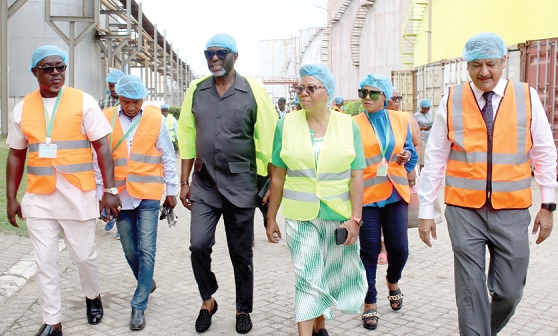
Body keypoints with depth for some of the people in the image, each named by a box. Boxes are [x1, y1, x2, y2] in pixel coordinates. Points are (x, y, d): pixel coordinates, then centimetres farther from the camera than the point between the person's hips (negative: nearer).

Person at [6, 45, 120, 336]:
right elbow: (16, 154, 13)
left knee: (83, 255, 8)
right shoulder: (23, 107, 7)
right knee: (45, 262, 6)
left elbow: (102, 146, -4)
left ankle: (93, 296, 38)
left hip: (78, 196, -2)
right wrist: (11, 198, 10)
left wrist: (109, 190, -10)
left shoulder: (83, 102, -3)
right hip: (39, 198, 3)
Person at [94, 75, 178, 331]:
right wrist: (101, 193, 8)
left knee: (147, 251, -3)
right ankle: (147, 283, 38)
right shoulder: (107, 119, 0)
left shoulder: (156, 119, -3)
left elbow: (168, 158, 4)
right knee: (130, 250, 12)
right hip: (120, 195, 2)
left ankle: (139, 306, 5)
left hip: (148, 195, -2)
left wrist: (171, 190, 6)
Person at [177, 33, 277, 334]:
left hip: (241, 185, -2)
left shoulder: (253, 91, -4)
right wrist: (184, 182, 8)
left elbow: (267, 139, -3)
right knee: (198, 244, -9)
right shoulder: (196, 90, 5)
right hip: (204, 184, 2)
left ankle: (243, 310, 28)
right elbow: (187, 138, 9)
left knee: (241, 253, 8)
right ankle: (208, 299, 18)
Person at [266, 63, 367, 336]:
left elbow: (356, 176, -2)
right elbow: (278, 176, 3)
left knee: (332, 274, 14)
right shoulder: (286, 124, -1)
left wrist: (355, 218, -8)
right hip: (300, 216, -1)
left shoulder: (348, 125, -1)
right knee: (306, 278, -1)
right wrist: (271, 218, 5)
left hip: (339, 215, 1)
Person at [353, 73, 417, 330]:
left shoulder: (401, 121, 7)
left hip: (395, 193, 2)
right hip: (366, 194, -2)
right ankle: (370, 304, 17)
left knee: (399, 248, 4)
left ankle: (393, 281, 37)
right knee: (369, 251, 1)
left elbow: (410, 153, 14)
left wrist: (407, 156, -8)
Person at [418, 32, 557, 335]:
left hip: (512, 211, 1)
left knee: (509, 292, 7)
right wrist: (426, 211, -1)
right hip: (464, 211, -1)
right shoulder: (451, 101, -1)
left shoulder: (527, 97, 1)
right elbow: (435, 159, 0)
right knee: (470, 290, 1)